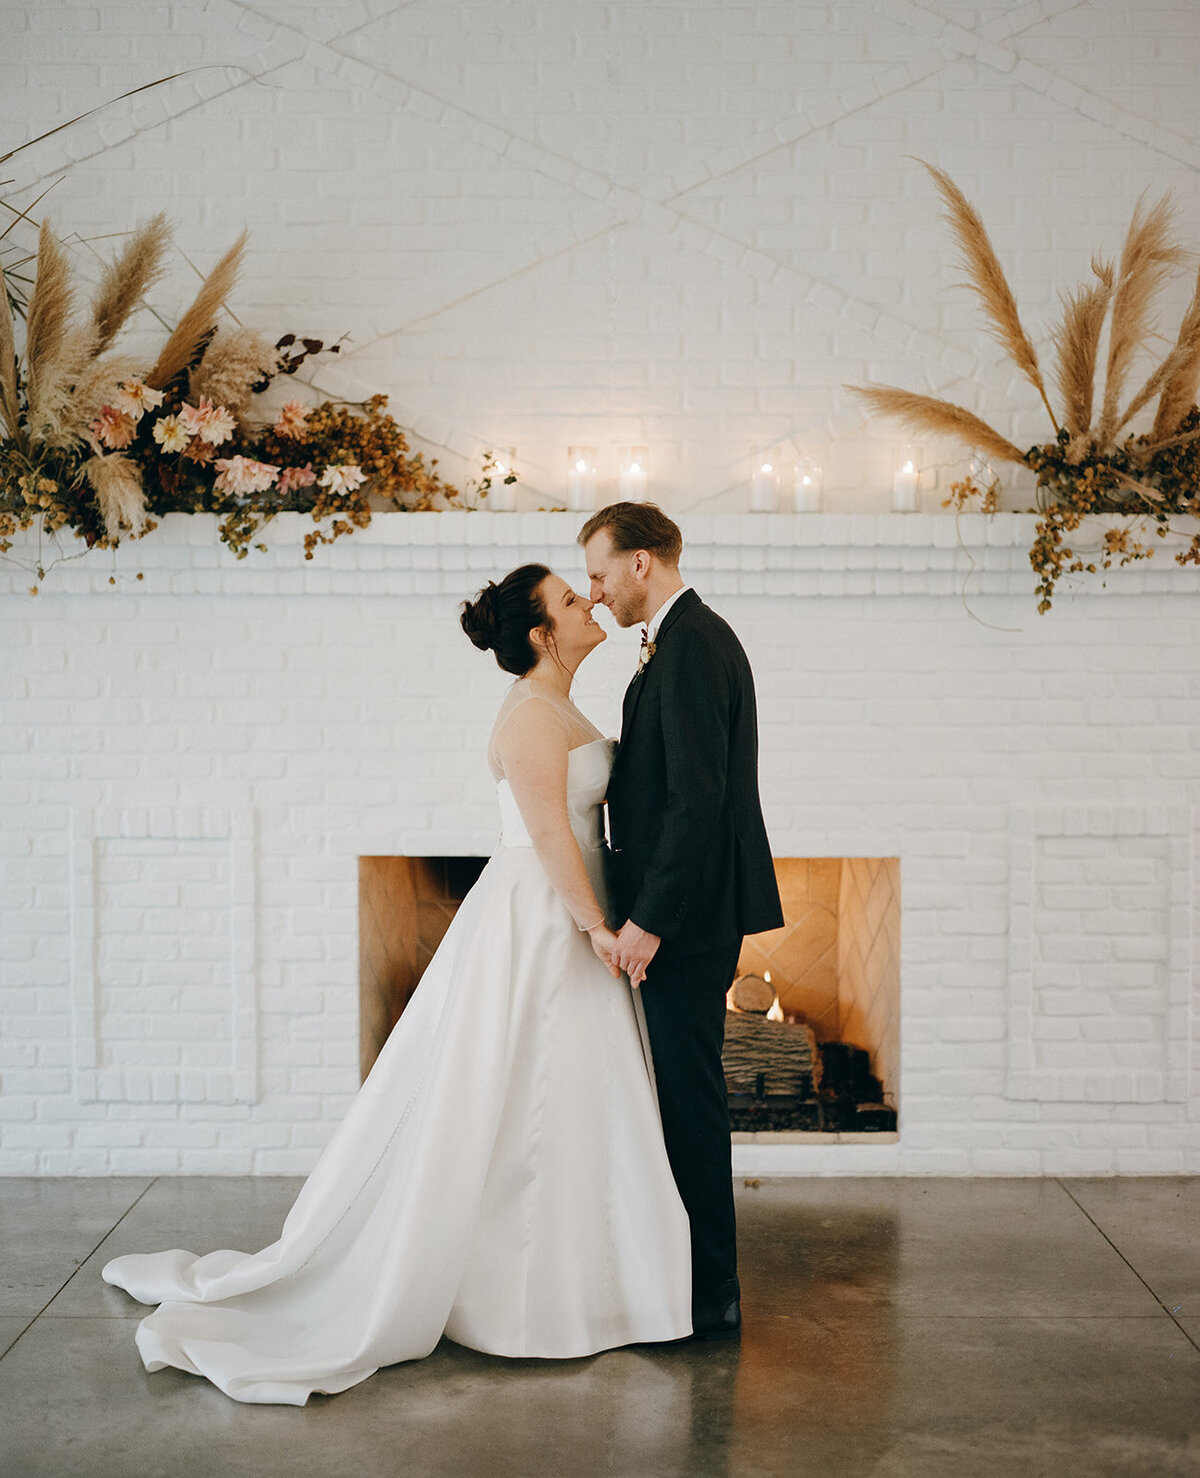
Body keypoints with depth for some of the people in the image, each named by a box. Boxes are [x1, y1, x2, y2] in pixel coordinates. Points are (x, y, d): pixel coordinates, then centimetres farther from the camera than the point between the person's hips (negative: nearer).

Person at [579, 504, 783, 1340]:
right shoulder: (688, 639, 16)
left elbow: (698, 799, -23)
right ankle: (703, 1281, 27)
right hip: (688, 908, 10)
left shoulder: (691, 647, -16)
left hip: (687, 912, -10)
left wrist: (648, 918, -22)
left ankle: (710, 1299, 7)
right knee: (684, 1092, 16)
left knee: (689, 1095, -3)